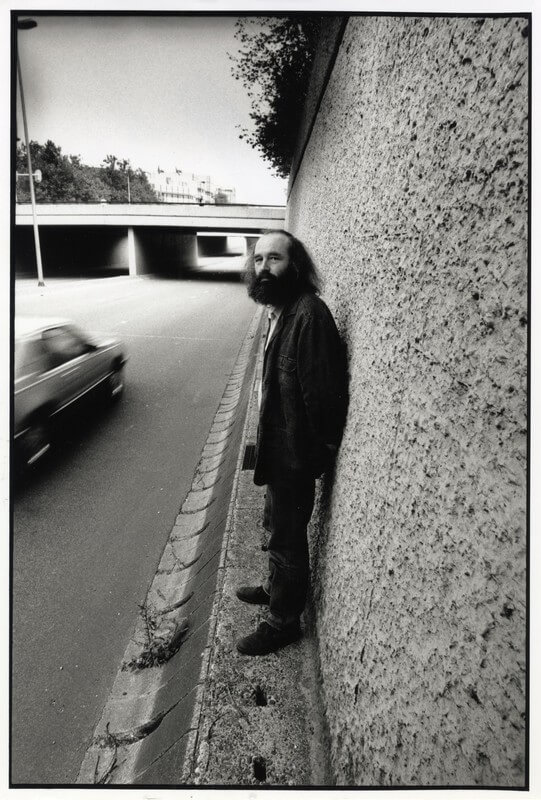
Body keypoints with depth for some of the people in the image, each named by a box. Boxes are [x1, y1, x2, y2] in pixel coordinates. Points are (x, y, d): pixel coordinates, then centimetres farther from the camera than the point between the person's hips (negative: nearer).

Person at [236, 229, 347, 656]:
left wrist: (320, 450, -18)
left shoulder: (308, 313, -24)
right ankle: (276, 588, 50)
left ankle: (284, 621, 30)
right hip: (278, 445, 9)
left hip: (295, 452, -9)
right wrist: (266, 443, 13)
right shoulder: (278, 311, 7)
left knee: (287, 538, 9)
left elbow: (322, 389, -25)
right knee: (278, 525, 26)